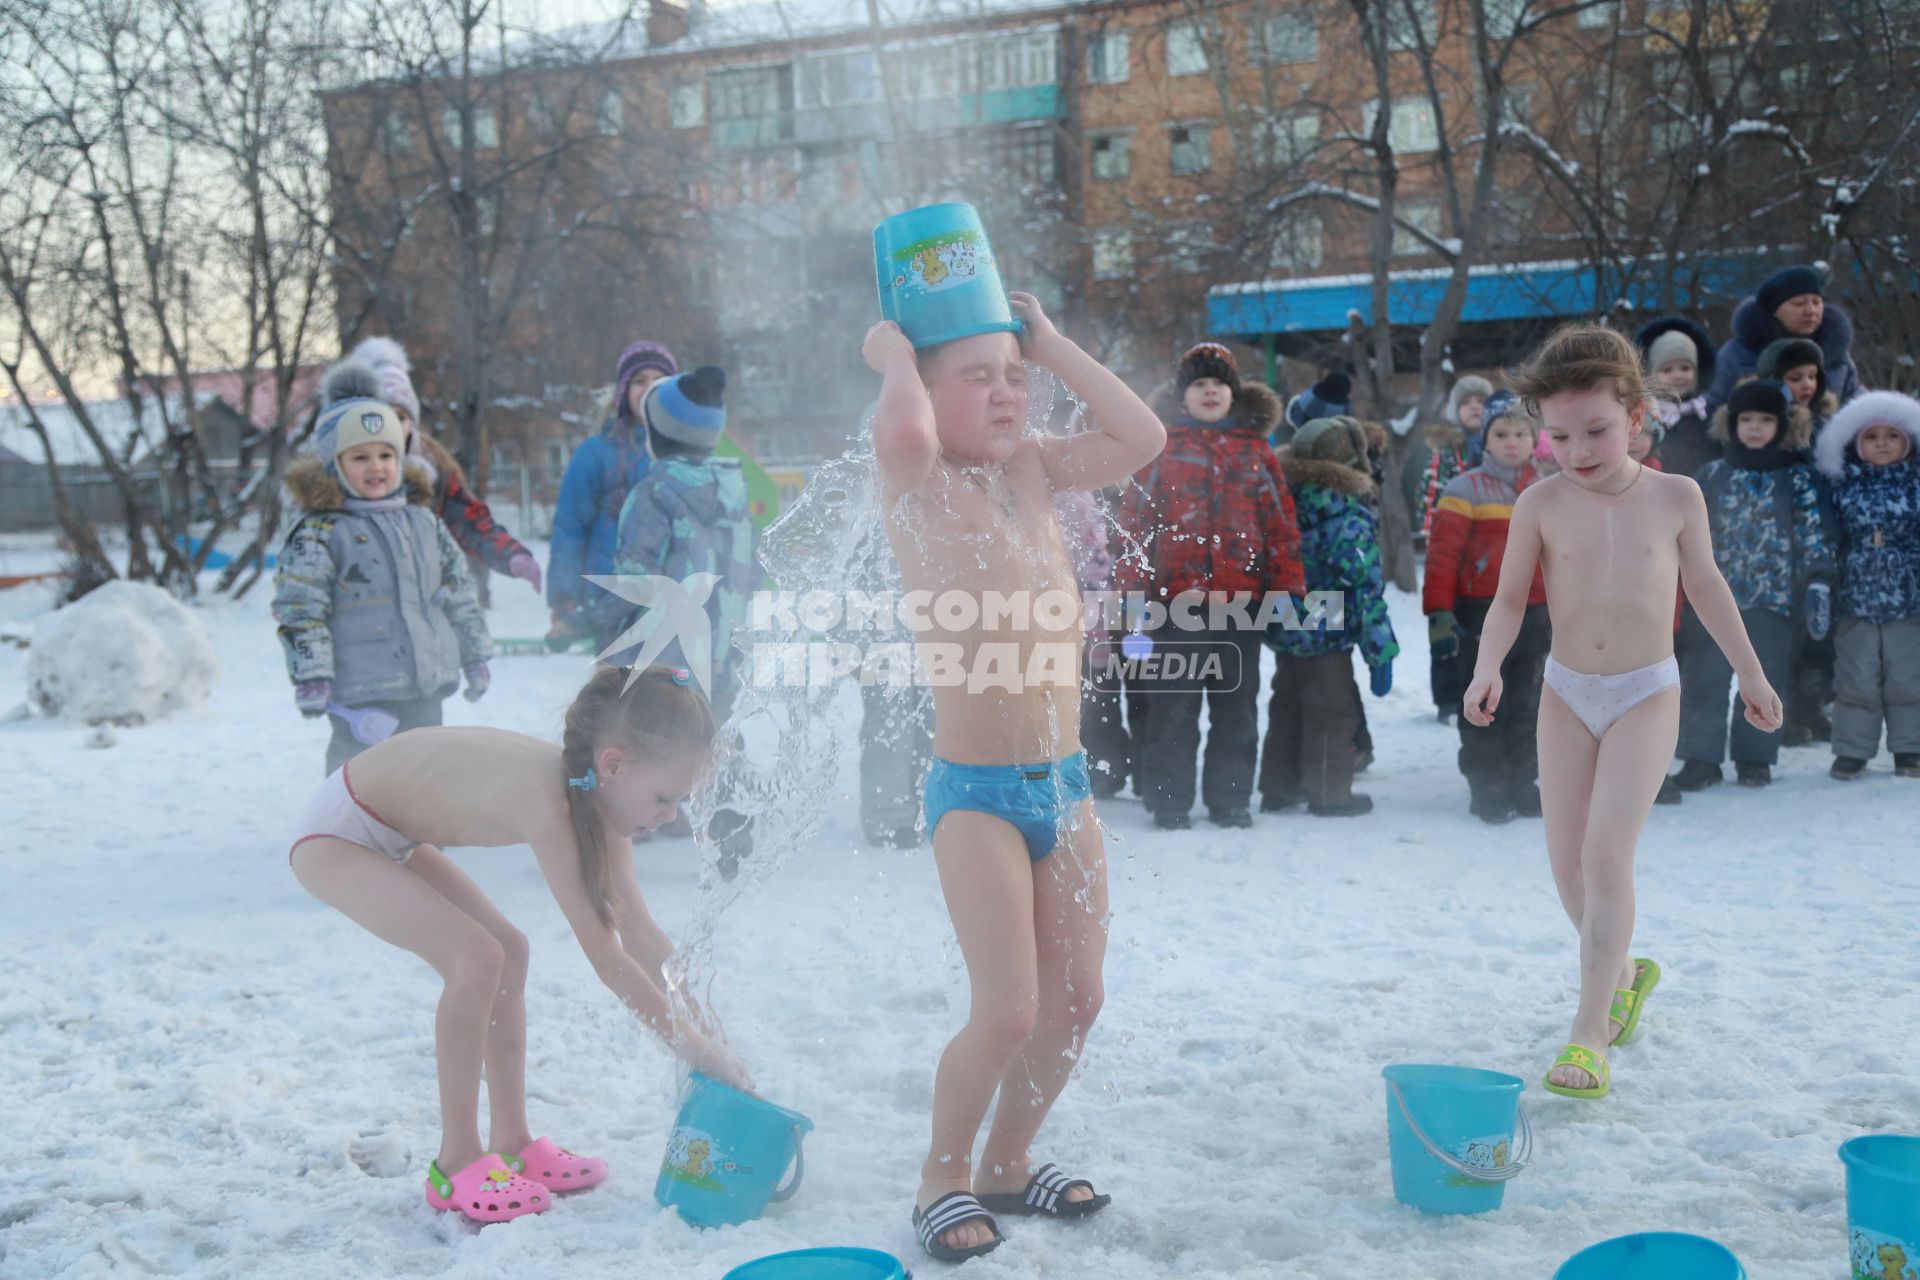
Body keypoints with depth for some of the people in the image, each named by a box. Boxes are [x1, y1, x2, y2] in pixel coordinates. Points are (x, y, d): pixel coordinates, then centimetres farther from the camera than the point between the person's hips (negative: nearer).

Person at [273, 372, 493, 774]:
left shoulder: (423, 523, 11)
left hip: (427, 688, 6)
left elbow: (459, 595, 17)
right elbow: (299, 613, -10)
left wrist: (475, 657, 17)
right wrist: (310, 679, -15)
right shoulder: (319, 533, -7)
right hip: (361, 697, -6)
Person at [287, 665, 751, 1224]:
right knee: (475, 959, -20)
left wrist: (706, 1026, -5)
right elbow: (606, 958, -33)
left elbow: (640, 932, -3)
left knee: (509, 952, 7)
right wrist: (695, 1049, -25)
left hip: (391, 835, 10)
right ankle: (456, 1163, -5)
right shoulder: (544, 797, -36)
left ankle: (511, 1142, 17)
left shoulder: (597, 792, -9)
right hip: (334, 836, -9)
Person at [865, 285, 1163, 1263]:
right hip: (976, 790, -6)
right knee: (1008, 1012, -9)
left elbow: (1141, 438, -3)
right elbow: (904, 429, -32)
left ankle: (1008, 1161, 33)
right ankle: (943, 1177, 16)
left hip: (1064, 779, 7)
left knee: (1076, 1001, 12)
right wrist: (892, 352, -12)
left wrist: (1047, 340, 1)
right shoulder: (916, 479, -9)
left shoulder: (1033, 466, 8)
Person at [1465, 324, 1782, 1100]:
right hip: (1567, 693, 2)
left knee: (1607, 852, -16)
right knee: (1567, 863, 5)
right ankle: (1624, 973, 34)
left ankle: (1590, 1032, -10)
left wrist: (1750, 673, 17)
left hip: (1647, 694, -2)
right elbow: (1510, 601, -1)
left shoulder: (1675, 497, -6)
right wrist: (1487, 668, -19)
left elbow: (1705, 584, 9)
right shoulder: (1541, 504, -7)